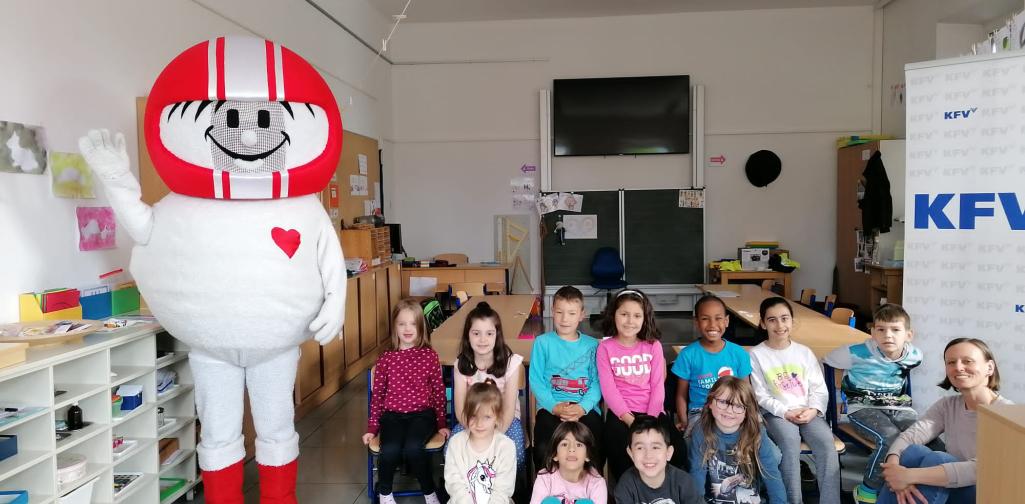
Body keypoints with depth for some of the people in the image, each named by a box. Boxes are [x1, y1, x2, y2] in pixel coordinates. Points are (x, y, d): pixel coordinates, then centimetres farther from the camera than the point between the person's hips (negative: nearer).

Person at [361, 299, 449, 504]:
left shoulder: (430, 356, 0)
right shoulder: (386, 359, 3)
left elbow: (438, 391, 5)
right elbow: (377, 394, 9)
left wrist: (441, 423, 4)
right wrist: (372, 427, 9)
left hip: (422, 413, -1)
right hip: (393, 414, 1)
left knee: (413, 447, -31)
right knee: (390, 450, -28)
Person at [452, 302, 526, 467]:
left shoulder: (511, 362, -15)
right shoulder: (462, 364, -7)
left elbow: (508, 410, -14)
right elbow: (460, 410, -9)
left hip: (504, 421, -2)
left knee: (513, 455, -29)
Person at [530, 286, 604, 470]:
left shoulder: (592, 345, 14)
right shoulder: (542, 342, 9)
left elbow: (596, 382, 5)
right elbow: (536, 381, 3)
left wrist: (582, 407, -13)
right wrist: (554, 407, -12)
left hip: (585, 409, 1)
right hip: (551, 408, -1)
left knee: (595, 450, -26)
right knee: (544, 449, -28)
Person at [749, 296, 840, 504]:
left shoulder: (804, 352, 11)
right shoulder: (756, 355, 0)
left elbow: (819, 388, 8)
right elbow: (761, 396, -3)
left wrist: (813, 409, -11)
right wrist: (786, 412, -15)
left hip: (808, 412, 3)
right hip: (776, 413, -3)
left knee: (826, 440, -27)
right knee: (790, 440, -34)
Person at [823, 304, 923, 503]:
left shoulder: (914, 356, 1)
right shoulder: (858, 353, -13)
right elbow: (822, 362, 0)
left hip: (899, 407, 5)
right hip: (863, 407, -5)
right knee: (891, 439, -34)